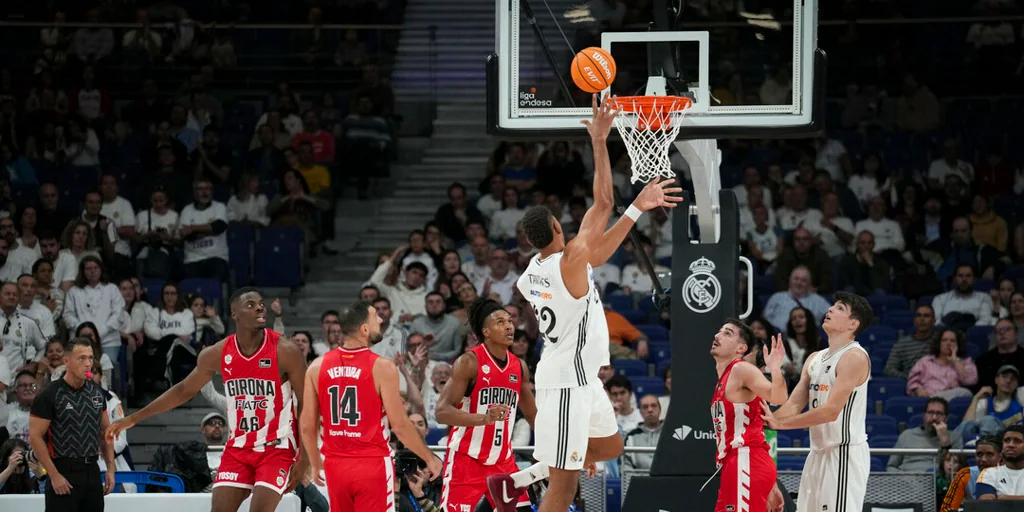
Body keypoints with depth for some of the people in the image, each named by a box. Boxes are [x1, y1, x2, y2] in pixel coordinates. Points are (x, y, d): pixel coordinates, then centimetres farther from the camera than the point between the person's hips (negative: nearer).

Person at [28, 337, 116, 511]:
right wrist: (54, 476, -15)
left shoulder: (97, 392, 9)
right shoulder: (50, 395, -9)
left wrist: (110, 469, 9)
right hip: (64, 473, -6)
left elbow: (105, 432, 18)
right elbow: (35, 437, -11)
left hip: (92, 471, 6)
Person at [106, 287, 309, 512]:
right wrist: (134, 418, 14)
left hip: (276, 449, -4)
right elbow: (184, 390, 13)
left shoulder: (285, 352, -14)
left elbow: (307, 406, -8)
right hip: (238, 448, 4)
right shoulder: (218, 354, -2)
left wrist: (303, 458, -13)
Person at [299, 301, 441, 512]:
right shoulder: (381, 367, -11)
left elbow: (307, 426, 5)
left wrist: (315, 463, 20)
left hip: (335, 464, 4)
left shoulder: (318, 367, 2)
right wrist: (430, 458, 3)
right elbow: (400, 425, -11)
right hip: (372, 463, -4)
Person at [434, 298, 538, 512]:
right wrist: (485, 418, -34)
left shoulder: (519, 367, 8)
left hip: (503, 462, 6)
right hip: (467, 460, -6)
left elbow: (532, 415, 22)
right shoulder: (469, 362, -13)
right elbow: (442, 412, -20)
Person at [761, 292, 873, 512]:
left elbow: (831, 410, -22)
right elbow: (794, 404, 10)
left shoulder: (854, 357, -14)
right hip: (819, 452, 9)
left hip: (845, 452, -9)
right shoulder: (814, 359, 14)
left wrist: (781, 423, -20)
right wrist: (767, 419, -10)